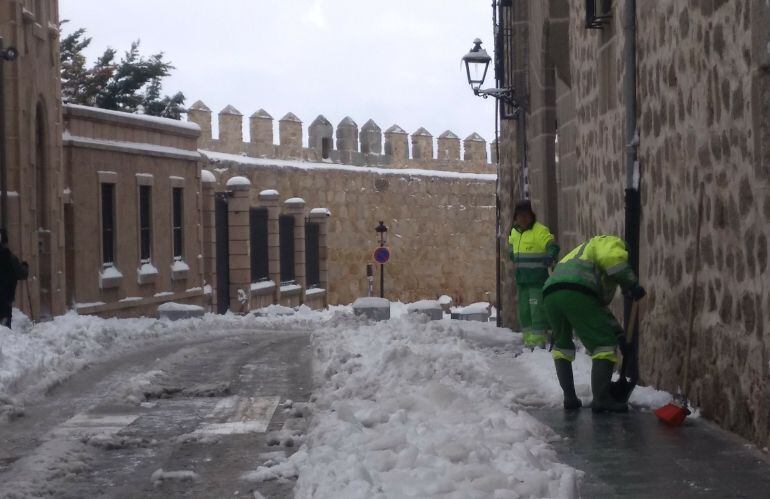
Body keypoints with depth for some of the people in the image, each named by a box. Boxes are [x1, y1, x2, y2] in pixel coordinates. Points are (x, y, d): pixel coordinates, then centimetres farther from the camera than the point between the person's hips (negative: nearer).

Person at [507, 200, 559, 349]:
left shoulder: (540, 231, -14)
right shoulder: (515, 232, 11)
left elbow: (553, 246, -27)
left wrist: (550, 257, -45)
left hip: (537, 280, -8)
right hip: (521, 280, 8)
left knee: (537, 309, -10)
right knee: (523, 310, 13)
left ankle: (539, 340, -6)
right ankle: (528, 339, 22)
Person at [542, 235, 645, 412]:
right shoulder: (612, 243, 22)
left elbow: (600, 303, 42)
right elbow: (612, 258, -6)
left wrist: (617, 331, 39)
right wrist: (632, 284, -3)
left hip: (550, 294, 8)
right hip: (576, 293, -8)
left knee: (562, 344, 27)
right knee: (605, 343, 1)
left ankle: (569, 397, 23)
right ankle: (601, 399, -6)